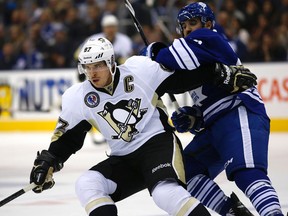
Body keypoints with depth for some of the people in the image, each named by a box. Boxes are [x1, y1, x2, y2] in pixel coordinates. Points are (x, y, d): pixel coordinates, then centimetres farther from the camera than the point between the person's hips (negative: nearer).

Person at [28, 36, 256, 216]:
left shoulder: (140, 70, -10)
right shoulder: (78, 98, -1)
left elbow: (186, 73, -5)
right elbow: (67, 136, 9)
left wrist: (224, 73, -7)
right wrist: (47, 162, -4)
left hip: (159, 143, -5)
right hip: (123, 160, 5)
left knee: (166, 192, -32)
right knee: (87, 185, -18)